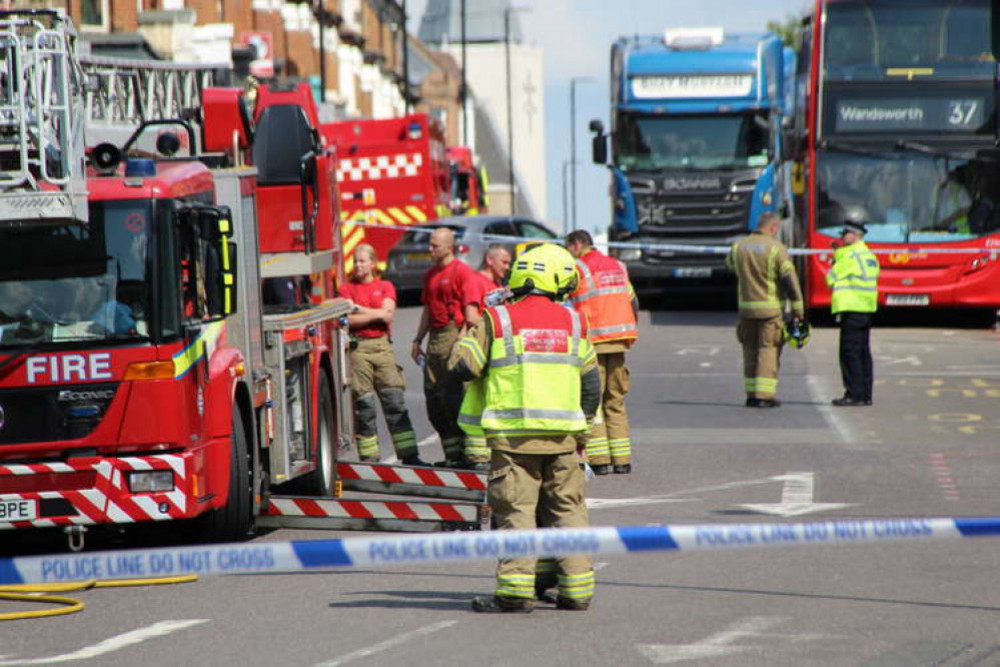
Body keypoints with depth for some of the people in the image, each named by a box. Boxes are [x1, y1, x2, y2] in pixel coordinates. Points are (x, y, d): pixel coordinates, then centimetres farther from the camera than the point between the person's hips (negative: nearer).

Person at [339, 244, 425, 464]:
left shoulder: (385, 287, 12)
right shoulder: (347, 288, 8)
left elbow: (388, 314, -4)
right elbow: (349, 320, -6)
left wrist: (359, 309, -5)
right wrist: (376, 314, -6)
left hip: (382, 346, 1)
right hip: (358, 349, -1)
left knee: (395, 401, -3)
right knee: (364, 405, -3)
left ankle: (409, 455, -3)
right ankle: (369, 457, 0)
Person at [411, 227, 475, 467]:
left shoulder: (462, 271, -8)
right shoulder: (431, 274, 18)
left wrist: (463, 341, -19)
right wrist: (418, 340, 21)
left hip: (454, 333, -9)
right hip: (435, 337, 9)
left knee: (454, 395, -9)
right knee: (433, 393, 7)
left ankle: (460, 453, -5)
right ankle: (450, 452, 13)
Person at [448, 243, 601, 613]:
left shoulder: (498, 320, -4)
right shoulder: (573, 322, 6)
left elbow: (463, 367, -4)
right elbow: (591, 382, 12)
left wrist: (469, 336, 15)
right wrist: (583, 423, 25)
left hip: (514, 432, -3)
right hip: (562, 432, 3)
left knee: (516, 510, -1)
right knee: (567, 509, 11)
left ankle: (515, 590, -8)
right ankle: (577, 588, 10)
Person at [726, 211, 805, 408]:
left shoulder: (738, 246, 5)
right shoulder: (776, 248, -11)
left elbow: (729, 263, 27)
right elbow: (790, 279, -12)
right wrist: (798, 308, -7)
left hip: (746, 307, 5)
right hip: (771, 308, -5)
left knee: (750, 352, 12)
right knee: (769, 351, -1)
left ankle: (751, 395, 13)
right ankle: (764, 395, -6)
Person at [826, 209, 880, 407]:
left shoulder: (851, 255, -12)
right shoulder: (869, 255, 17)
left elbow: (831, 278, -9)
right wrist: (839, 253, 14)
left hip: (851, 310, -9)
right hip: (866, 309, 9)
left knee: (850, 353, -7)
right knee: (863, 353, 11)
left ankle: (854, 394, -9)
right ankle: (865, 395, 12)